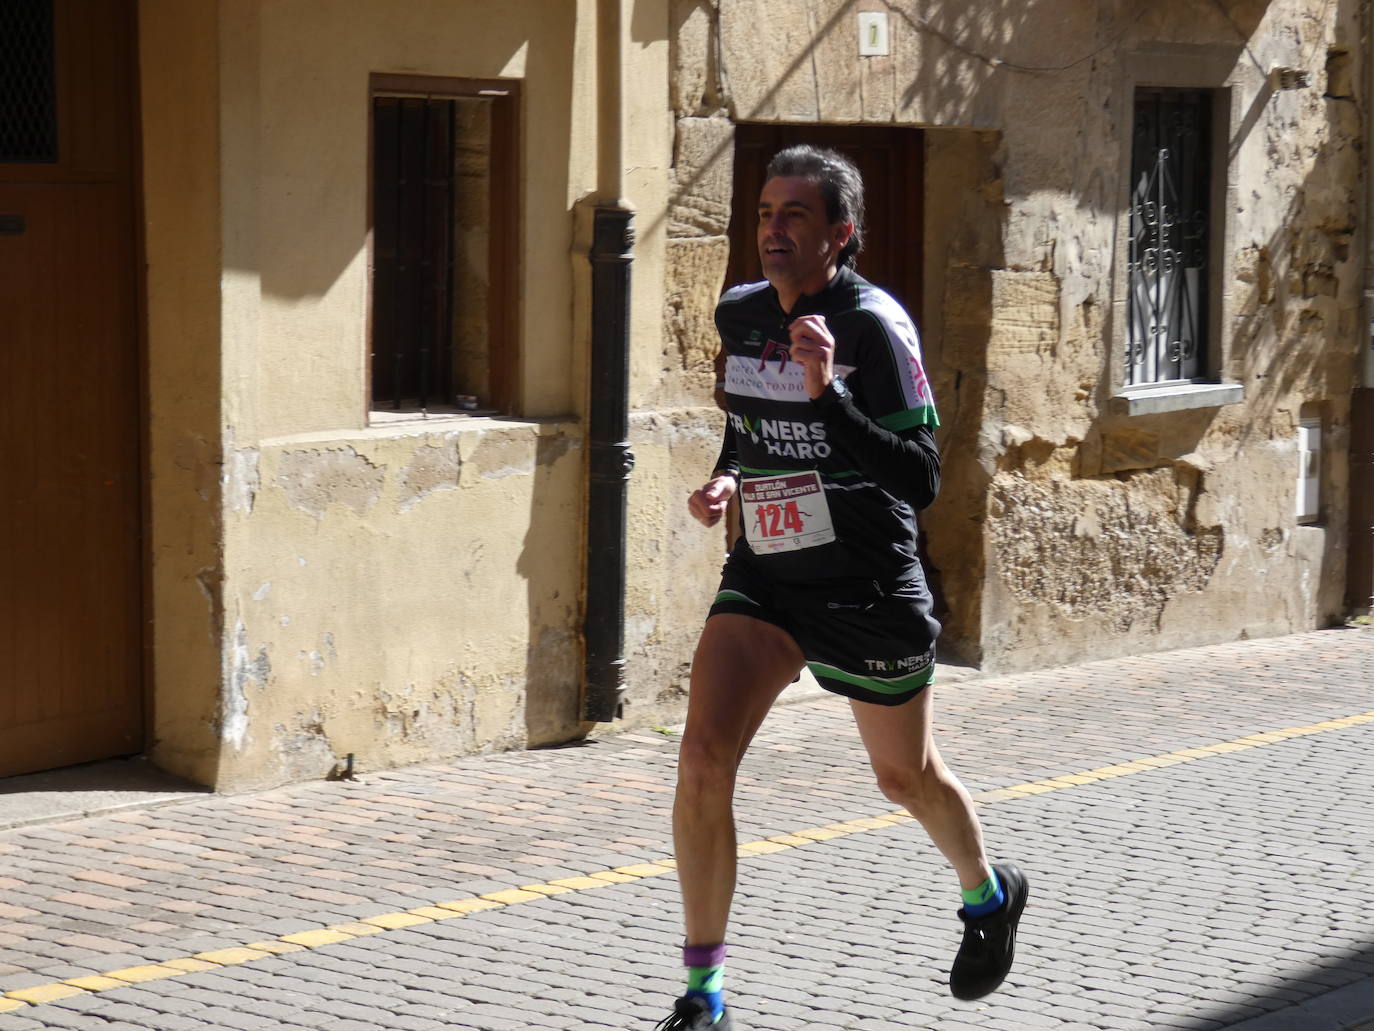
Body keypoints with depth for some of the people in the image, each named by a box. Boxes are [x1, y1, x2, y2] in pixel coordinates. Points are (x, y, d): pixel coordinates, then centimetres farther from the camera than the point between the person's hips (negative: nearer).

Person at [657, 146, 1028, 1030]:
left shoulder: (873, 325, -18)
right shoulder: (739, 315, 2)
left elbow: (921, 481, -24)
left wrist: (828, 393, -34)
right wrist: (725, 481, 1)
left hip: (869, 590, -4)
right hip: (764, 576, 4)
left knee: (906, 777, 16)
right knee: (704, 758, -15)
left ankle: (989, 896, 50)